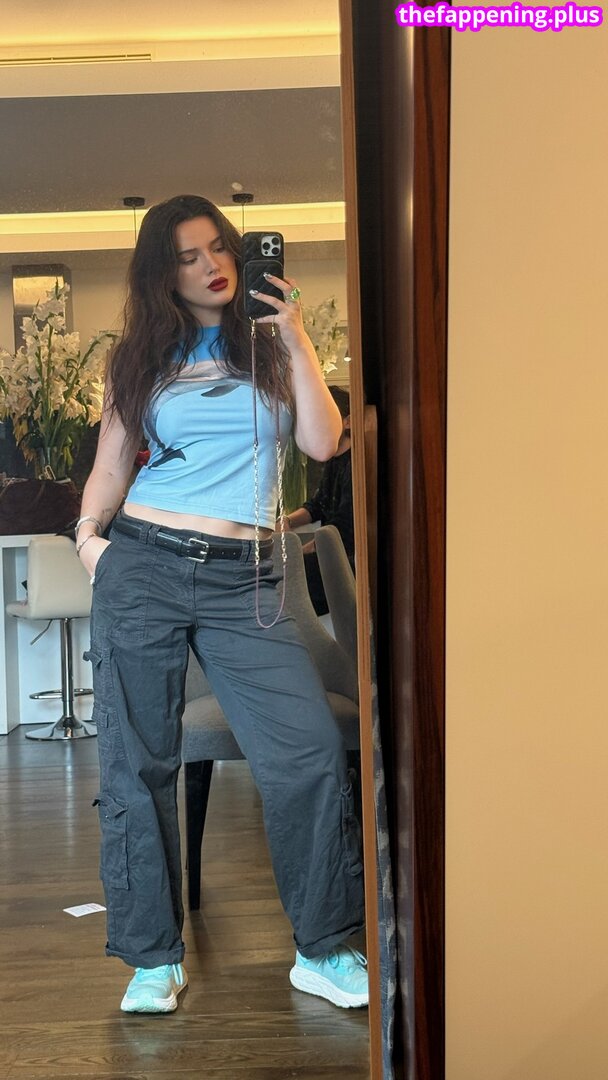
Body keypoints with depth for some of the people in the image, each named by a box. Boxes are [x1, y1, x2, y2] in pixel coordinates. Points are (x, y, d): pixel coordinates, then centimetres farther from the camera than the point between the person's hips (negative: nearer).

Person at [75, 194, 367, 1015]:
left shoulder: (269, 344, 11)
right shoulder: (142, 358, 13)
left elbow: (323, 443, -2)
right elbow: (110, 469, 15)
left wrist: (295, 339, -4)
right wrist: (89, 534, -2)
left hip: (242, 579, 0)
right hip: (143, 566, 1)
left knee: (311, 749, -10)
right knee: (138, 762, 2)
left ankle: (324, 951, 6)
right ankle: (154, 958, 17)